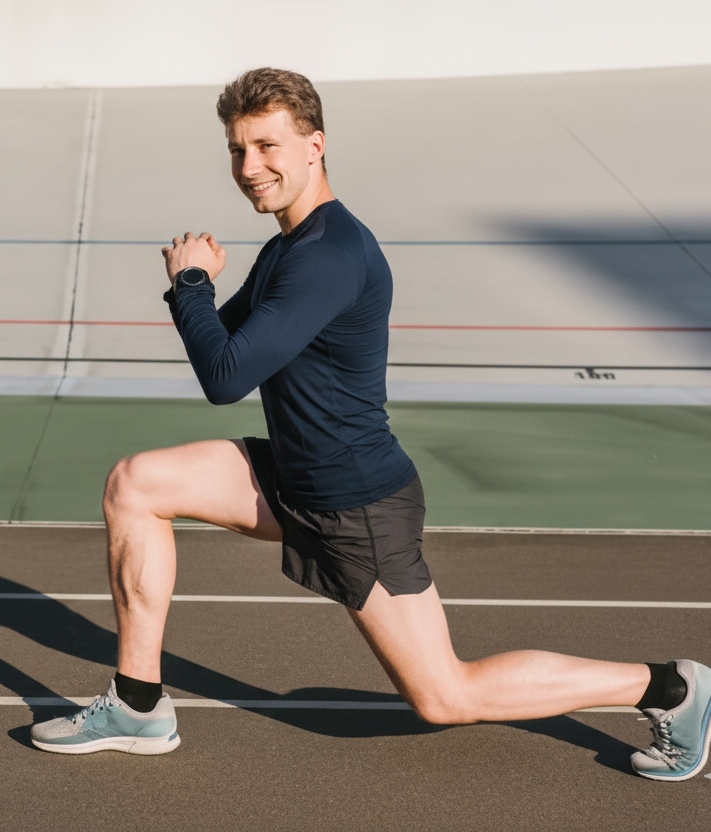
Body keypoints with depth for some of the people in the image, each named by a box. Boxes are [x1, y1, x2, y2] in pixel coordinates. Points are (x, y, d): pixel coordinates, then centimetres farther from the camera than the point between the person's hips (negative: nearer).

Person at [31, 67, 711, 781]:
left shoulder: (329, 255, -25)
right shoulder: (286, 245, 8)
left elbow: (227, 378, -28)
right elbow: (221, 350, 15)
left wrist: (189, 281, -13)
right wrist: (196, 284, -5)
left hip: (360, 507, -9)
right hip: (291, 480, 9)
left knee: (445, 698, -2)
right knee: (132, 486, 4)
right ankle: (138, 708, 11)